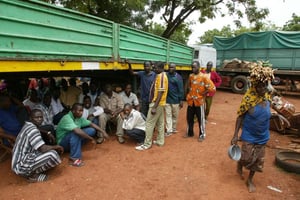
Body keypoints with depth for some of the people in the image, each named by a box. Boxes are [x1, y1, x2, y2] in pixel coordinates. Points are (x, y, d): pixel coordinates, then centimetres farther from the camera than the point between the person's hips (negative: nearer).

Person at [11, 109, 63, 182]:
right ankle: (32, 175, -4)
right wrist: (57, 146, -8)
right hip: (22, 166, -10)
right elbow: (43, 149, -25)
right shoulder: (32, 129, -19)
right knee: (53, 155, -24)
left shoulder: (28, 126, 11)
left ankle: (30, 172, 11)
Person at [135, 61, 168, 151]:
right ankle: (160, 141, 24)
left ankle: (147, 144, 3)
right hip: (161, 103, 10)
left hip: (157, 104, -10)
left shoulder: (161, 76, -17)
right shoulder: (162, 75, 14)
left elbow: (160, 92, -23)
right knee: (160, 123, 14)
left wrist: (154, 107, -25)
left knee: (149, 123, -4)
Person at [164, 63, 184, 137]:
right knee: (168, 115, 4)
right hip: (167, 99, 2)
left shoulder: (178, 77, -7)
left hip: (175, 100, -1)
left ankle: (174, 128, 30)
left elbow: (180, 89, -6)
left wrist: (181, 100, -8)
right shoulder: (166, 75, 0)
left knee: (175, 115, 12)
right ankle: (169, 130, 11)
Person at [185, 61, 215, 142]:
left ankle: (202, 135, 19)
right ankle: (190, 133, 31)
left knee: (201, 119, 5)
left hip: (199, 101, -5)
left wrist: (203, 93, -10)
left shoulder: (203, 77, -11)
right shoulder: (190, 76, 6)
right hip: (190, 101, 5)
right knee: (189, 118, 14)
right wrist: (188, 94, 10)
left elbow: (212, 88, -13)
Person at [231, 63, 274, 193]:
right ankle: (239, 163, 39)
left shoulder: (268, 97, -5)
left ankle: (250, 180, 36)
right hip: (249, 135, -5)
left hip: (262, 136, 5)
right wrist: (235, 135, -17)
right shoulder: (248, 98, -21)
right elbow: (240, 117, -16)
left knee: (257, 160, 14)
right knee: (247, 158, 3)